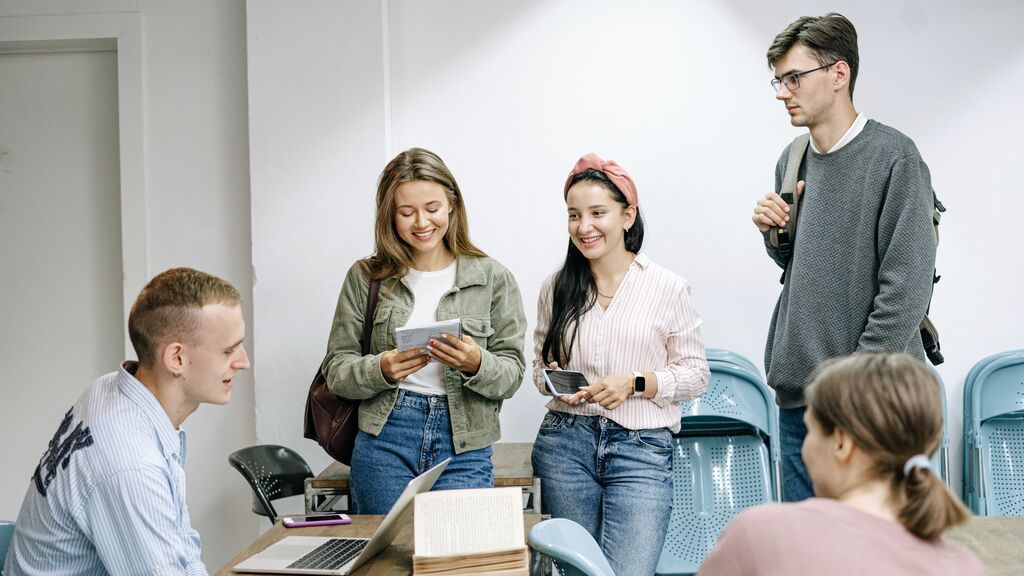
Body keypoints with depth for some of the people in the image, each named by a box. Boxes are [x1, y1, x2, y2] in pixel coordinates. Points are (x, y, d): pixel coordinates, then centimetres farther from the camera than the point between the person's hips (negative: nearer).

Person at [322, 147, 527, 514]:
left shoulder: (493, 279, 4)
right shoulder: (365, 278, 5)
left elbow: (512, 375, 3)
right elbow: (336, 370, 5)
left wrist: (476, 364, -18)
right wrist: (381, 370, -15)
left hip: (464, 449, 0)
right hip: (384, 442, 1)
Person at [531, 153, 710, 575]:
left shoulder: (668, 289, -2)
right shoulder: (556, 288, 6)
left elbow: (696, 375, 1)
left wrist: (635, 383, -14)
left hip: (642, 449, -3)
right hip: (566, 443, 3)